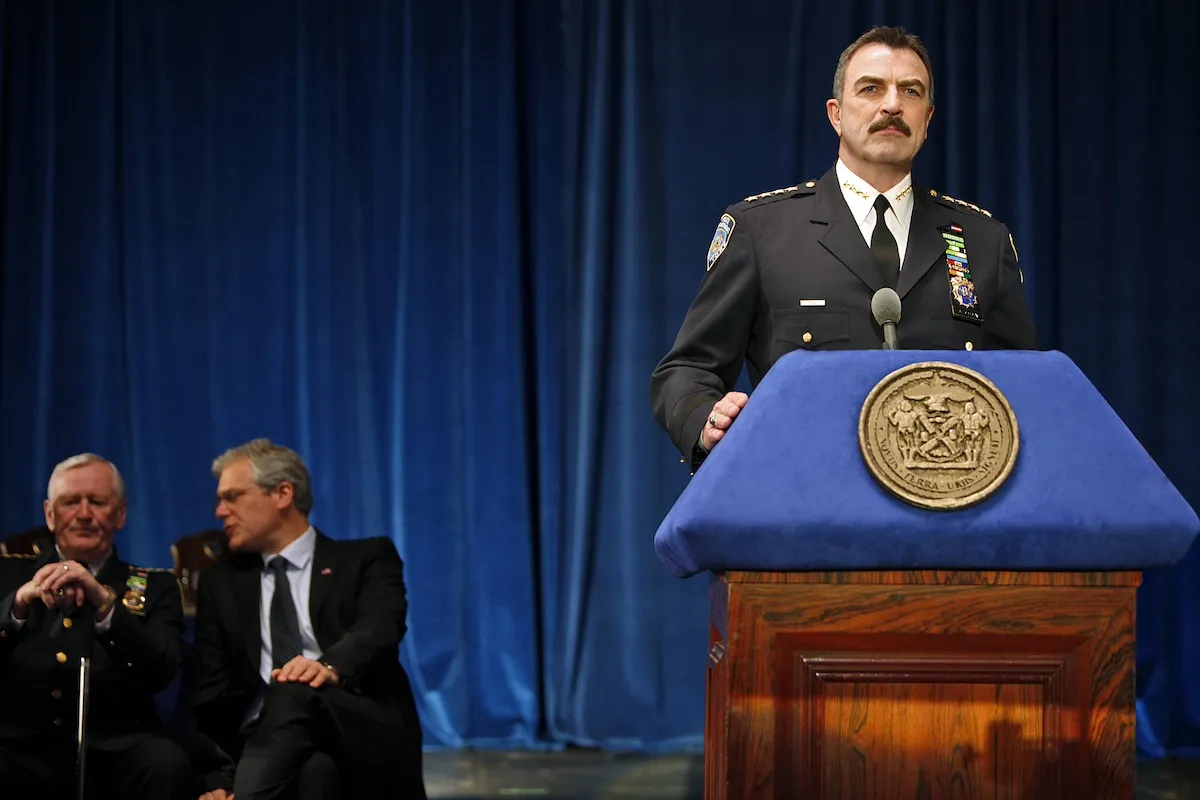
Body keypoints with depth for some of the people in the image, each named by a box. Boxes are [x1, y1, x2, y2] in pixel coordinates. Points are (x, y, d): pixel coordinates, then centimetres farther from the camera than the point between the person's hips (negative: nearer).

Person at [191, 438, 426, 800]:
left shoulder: (366, 559, 14)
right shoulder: (221, 583, 23)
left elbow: (379, 629, -8)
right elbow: (210, 695, 13)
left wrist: (330, 668, -33)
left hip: (367, 737, -2)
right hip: (268, 741, 2)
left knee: (294, 693, -36)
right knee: (310, 771, -38)